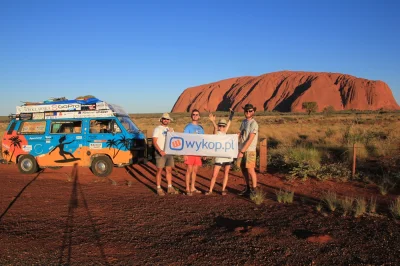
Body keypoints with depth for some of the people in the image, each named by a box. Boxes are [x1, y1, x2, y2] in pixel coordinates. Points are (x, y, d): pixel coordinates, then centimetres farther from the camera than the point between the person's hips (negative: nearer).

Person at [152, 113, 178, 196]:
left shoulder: (171, 129, 16)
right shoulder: (157, 129, -2)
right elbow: (154, 142, -11)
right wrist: (160, 151, -24)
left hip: (169, 152, 6)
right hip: (160, 153, -6)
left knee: (169, 170, 8)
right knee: (159, 170, -2)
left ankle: (170, 188, 15)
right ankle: (159, 188, 4)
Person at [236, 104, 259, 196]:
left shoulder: (254, 124, -12)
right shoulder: (243, 122, 11)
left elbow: (250, 140, -17)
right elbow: (239, 134, 14)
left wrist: (242, 151, -20)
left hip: (249, 150, -7)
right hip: (241, 149, 7)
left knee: (250, 170, -2)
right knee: (243, 169, 13)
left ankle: (253, 190, 9)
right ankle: (248, 188, 26)